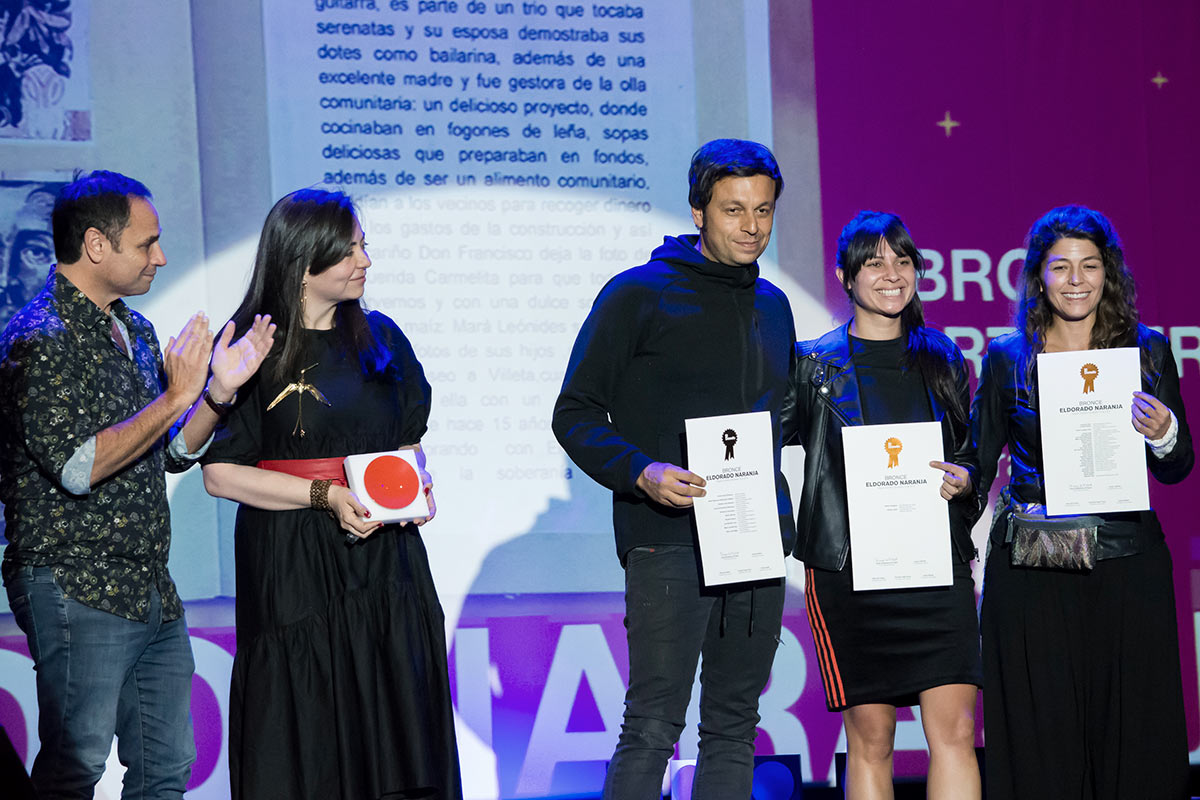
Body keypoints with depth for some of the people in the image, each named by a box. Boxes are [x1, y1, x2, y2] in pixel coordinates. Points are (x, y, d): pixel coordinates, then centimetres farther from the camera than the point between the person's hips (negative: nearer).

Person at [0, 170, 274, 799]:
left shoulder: (134, 331, 15)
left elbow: (172, 453, 19)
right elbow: (76, 467, -23)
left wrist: (218, 390, 2)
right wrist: (175, 396, -19)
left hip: (153, 593, 9)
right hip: (76, 589, -9)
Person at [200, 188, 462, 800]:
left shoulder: (379, 339, 10)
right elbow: (220, 473, -9)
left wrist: (415, 485, -2)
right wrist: (326, 496, -16)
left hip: (385, 563, 5)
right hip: (293, 567, -4)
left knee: (394, 735, 3)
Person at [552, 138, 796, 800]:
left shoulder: (772, 307, 17)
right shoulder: (639, 294, -2)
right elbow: (576, 414, -3)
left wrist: (779, 509, 12)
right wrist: (641, 473, -19)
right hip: (668, 541, -6)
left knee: (734, 730, 8)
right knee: (653, 726, -11)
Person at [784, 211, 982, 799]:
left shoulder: (942, 361, 13)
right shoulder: (814, 365, 5)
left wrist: (963, 480, 1)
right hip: (848, 567, -2)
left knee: (955, 730, -9)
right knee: (869, 739, 0)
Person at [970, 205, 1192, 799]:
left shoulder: (1147, 350, 6)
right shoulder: (1007, 359, 5)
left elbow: (1176, 469, 7)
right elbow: (976, 466, 11)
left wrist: (1163, 436, -13)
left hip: (1127, 565, 0)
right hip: (1030, 569, 0)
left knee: (1131, 735, 2)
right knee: (1040, 735, 1)